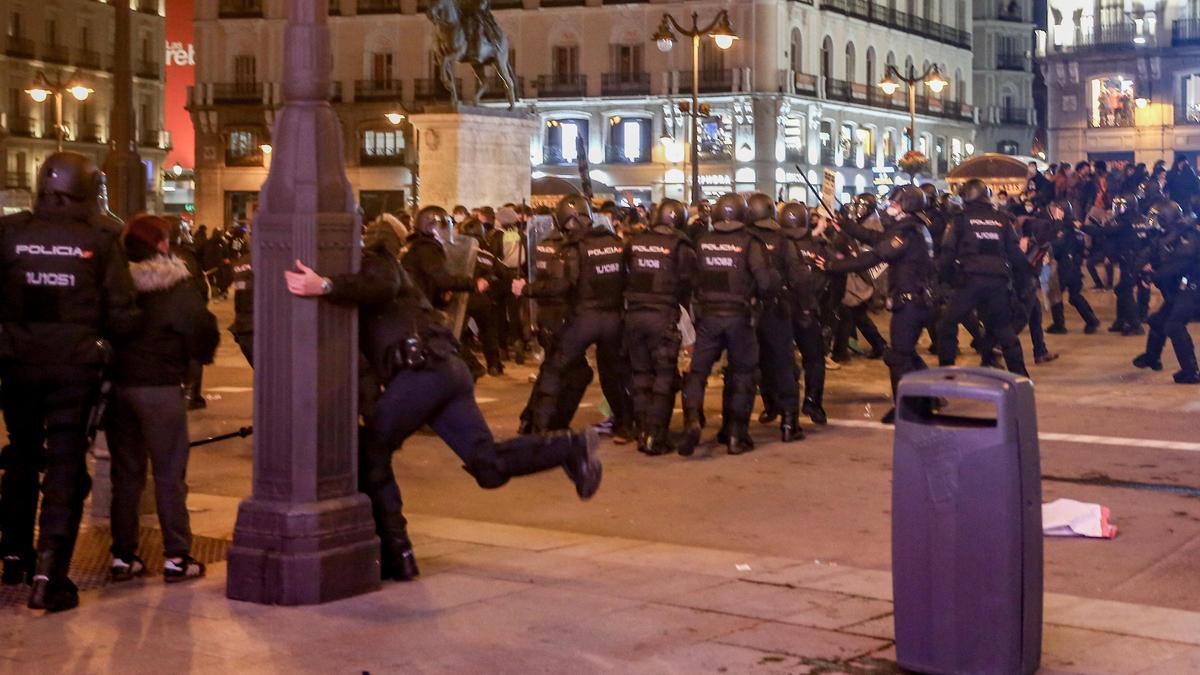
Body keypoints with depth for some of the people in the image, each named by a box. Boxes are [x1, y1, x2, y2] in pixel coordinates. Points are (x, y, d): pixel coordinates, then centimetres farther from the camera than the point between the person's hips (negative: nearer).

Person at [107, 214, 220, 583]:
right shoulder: (176, 287, -10)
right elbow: (203, 331, -11)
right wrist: (201, 355, 8)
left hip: (117, 384, 4)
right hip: (160, 387, -4)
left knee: (125, 473, 13)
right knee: (169, 474, 3)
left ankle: (123, 556, 15)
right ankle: (176, 556, 5)